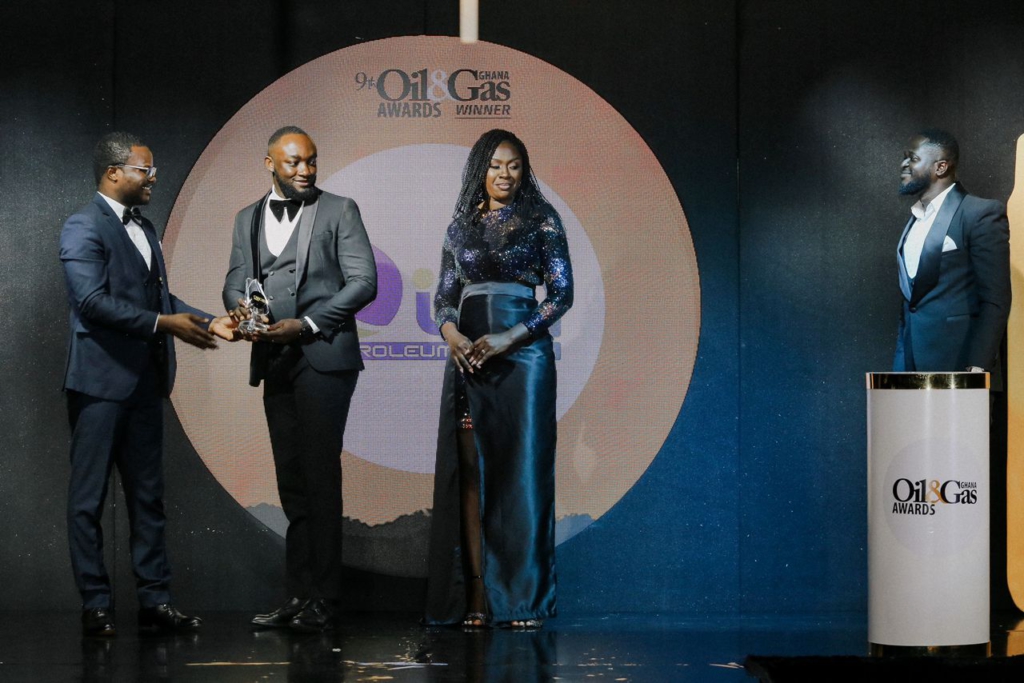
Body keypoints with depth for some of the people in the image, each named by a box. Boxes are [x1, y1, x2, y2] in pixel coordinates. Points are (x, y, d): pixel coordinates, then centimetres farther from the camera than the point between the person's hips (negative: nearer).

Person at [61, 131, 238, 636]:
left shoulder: (144, 228, 17)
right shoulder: (84, 228, -10)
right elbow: (93, 301, -20)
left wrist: (208, 322, 5)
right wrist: (164, 323, -22)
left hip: (144, 382, 9)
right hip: (101, 382, -9)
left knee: (148, 495, 10)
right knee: (89, 497, 0)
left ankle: (155, 600, 14)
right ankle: (96, 605, 5)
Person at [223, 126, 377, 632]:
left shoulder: (339, 211, 2)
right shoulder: (248, 220, 17)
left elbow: (363, 282, -5)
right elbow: (236, 282, 13)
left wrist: (306, 324, -13)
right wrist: (242, 310, -11)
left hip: (323, 358, -5)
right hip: (275, 363, 5)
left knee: (320, 476, -8)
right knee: (292, 482, 7)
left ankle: (322, 599, -6)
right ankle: (299, 595, 11)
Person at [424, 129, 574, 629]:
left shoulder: (542, 220, 4)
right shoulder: (461, 227, 14)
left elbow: (562, 292, -2)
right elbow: (444, 296, 13)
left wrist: (509, 338, -12)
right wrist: (452, 334, -9)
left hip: (523, 351, -3)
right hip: (468, 356, 3)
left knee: (521, 470, -7)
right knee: (470, 473, -2)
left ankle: (524, 598, -4)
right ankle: (477, 597, -1)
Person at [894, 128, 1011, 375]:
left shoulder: (981, 214, -7)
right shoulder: (915, 219, 17)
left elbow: (995, 300, -12)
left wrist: (978, 367, -19)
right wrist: (902, 362, 14)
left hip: (957, 365, -7)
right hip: (911, 365, 7)